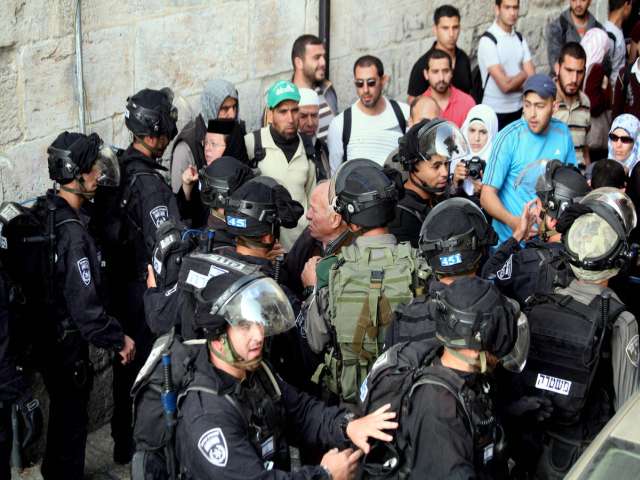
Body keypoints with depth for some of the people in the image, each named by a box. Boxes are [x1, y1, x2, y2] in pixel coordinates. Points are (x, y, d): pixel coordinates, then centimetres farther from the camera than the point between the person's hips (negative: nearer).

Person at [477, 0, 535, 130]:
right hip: (495, 112, -5)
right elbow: (505, 85, -16)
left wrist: (512, 82, -14)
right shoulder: (487, 41, -12)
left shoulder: (520, 39, 8)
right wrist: (524, 75, 0)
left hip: (518, 110, 5)